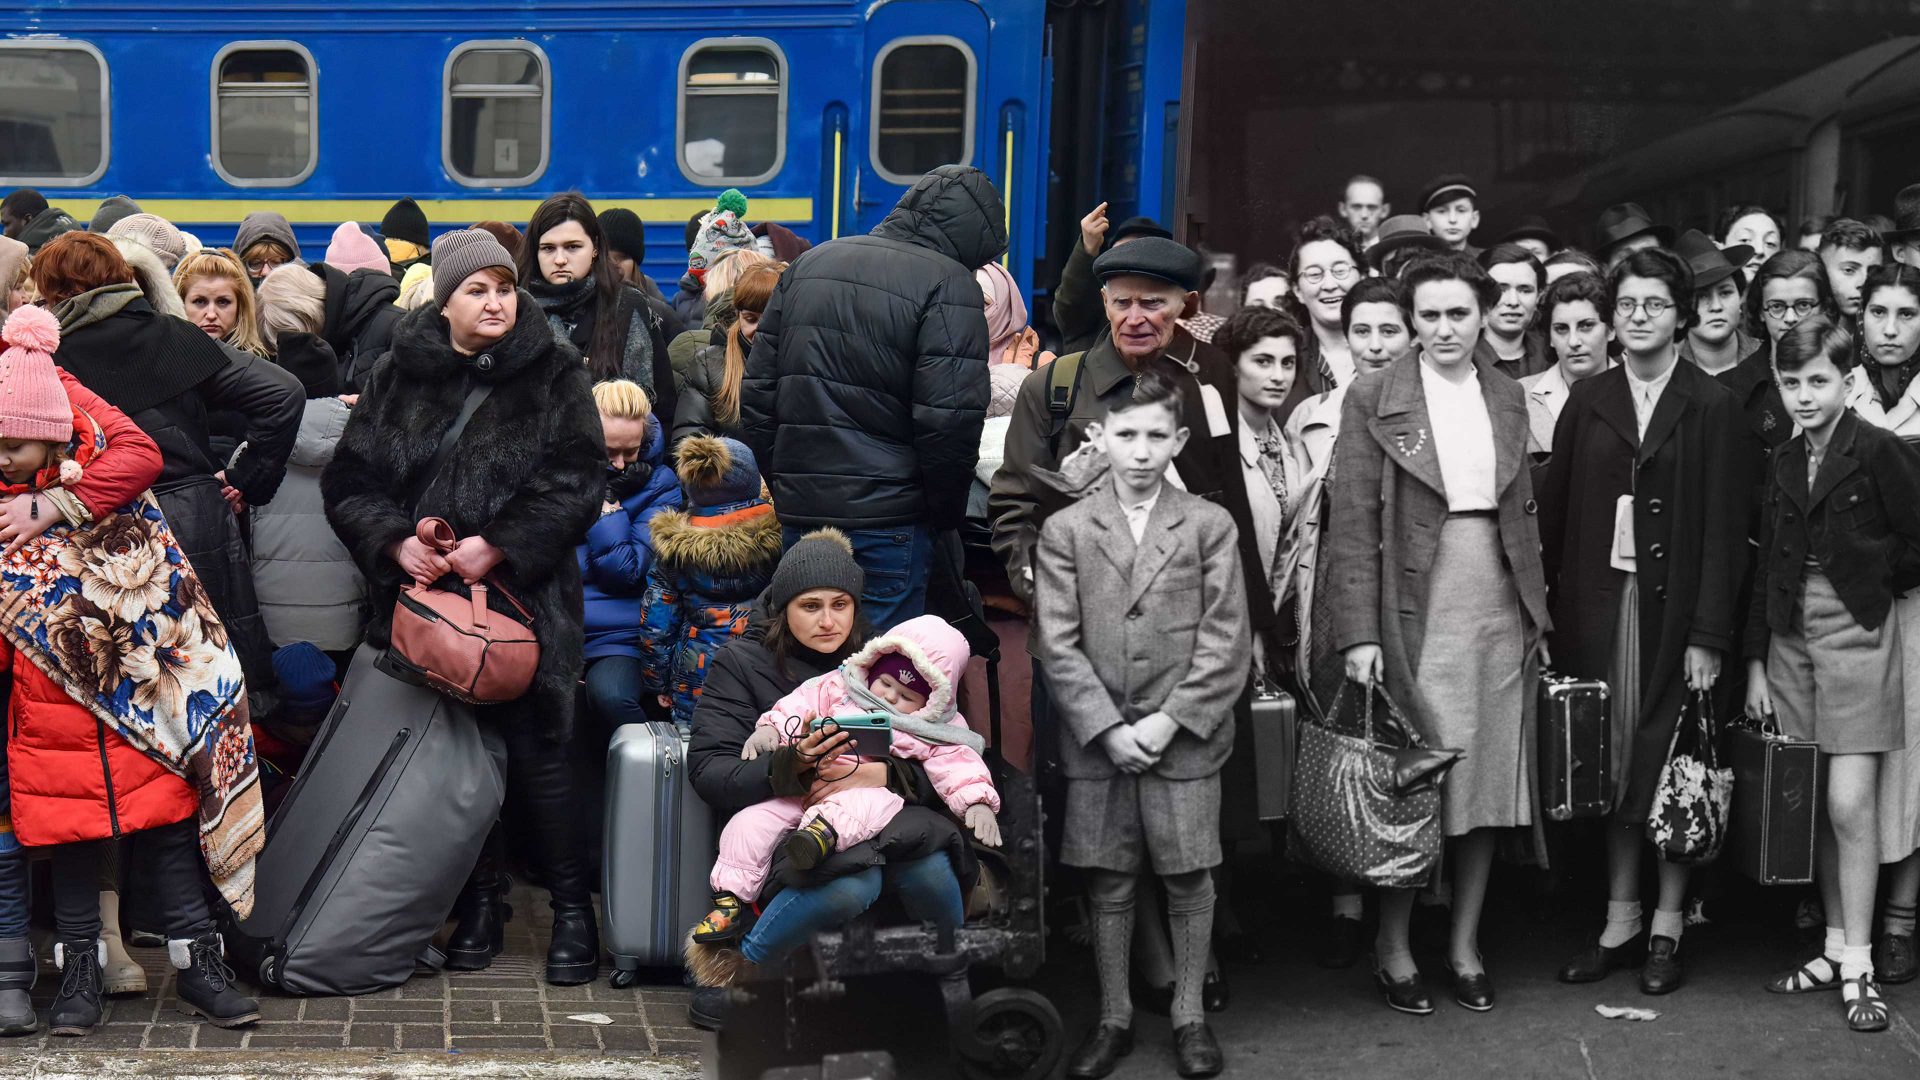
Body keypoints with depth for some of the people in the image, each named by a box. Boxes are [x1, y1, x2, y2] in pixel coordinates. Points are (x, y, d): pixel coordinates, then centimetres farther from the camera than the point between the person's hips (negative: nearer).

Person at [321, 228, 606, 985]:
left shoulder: (553, 374, 1)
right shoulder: (398, 376, 8)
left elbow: (578, 481, -7)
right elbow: (348, 480, 6)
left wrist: (499, 544, -16)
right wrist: (395, 541, -12)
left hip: (523, 595, -3)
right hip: (424, 597, 3)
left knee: (535, 751, -6)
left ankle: (572, 908, 6)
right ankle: (479, 901, 21)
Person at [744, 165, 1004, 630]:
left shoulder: (810, 263, 14)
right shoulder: (949, 283, -8)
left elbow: (756, 391, 15)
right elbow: (949, 419, -16)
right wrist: (946, 514, -3)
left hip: (798, 507, 6)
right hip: (886, 518, -6)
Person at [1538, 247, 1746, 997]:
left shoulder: (1712, 406, -1)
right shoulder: (1589, 400, 8)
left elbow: (1723, 525, -5)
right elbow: (1555, 509, 6)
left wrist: (1709, 634, -10)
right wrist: (1556, 610, -1)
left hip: (1675, 605, -2)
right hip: (1599, 603, 2)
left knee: (1674, 760, 2)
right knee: (1612, 758, 5)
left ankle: (1667, 926, 13)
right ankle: (1620, 920, 14)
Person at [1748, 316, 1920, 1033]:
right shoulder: (1785, 463, 10)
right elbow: (1768, 567, 12)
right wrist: (1756, 662, 10)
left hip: (1857, 631, -5)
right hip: (1790, 637, 6)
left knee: (1850, 805, -8)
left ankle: (1858, 968, -1)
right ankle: (1836, 948, 17)